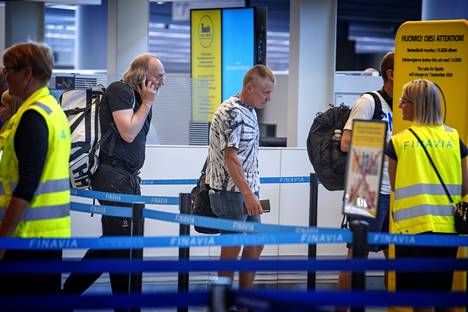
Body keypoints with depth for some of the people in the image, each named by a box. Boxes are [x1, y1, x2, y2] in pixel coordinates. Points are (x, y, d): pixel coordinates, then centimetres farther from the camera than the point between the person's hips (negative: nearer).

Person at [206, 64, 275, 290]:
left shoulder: (249, 111, 13)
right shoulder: (231, 112, -17)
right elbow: (230, 158, -22)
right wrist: (248, 194, -26)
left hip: (247, 191, 10)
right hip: (230, 190, -10)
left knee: (255, 246, 13)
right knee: (232, 248, -4)